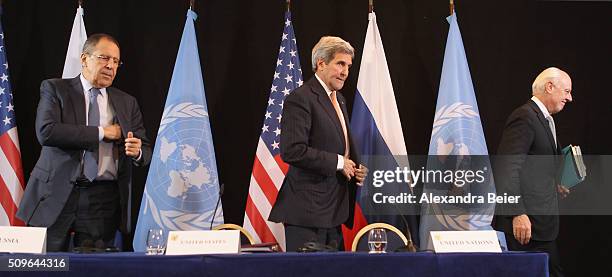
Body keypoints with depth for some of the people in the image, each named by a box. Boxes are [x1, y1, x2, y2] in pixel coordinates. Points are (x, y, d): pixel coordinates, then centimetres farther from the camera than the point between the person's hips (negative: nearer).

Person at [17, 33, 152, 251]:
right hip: (56, 194, -2)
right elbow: (45, 131, -12)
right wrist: (102, 132, -10)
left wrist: (137, 152, -13)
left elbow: (146, 150, 13)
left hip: (104, 200, 2)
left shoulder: (127, 103, 15)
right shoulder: (55, 89, 5)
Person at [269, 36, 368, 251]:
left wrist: (355, 168, 7)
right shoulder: (300, 99, -11)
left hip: (333, 211, 9)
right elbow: (292, 151, -21)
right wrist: (338, 162, -16)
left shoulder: (339, 100, 19)